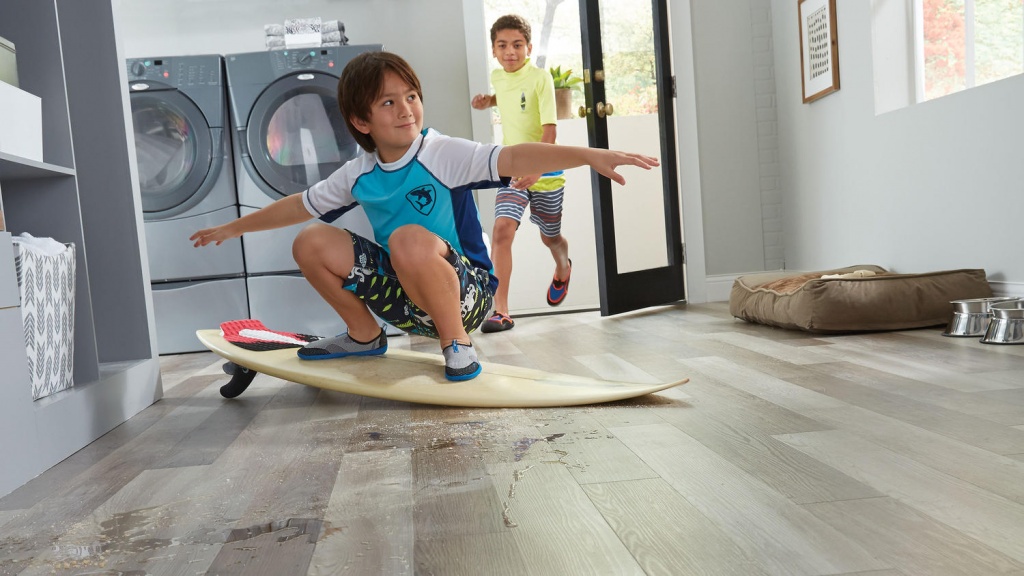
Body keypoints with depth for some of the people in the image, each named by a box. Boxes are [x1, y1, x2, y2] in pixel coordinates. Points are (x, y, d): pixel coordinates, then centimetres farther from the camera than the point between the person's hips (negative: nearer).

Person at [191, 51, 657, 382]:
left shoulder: (443, 154, -15)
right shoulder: (357, 175, 2)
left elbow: (512, 158, -29)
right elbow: (300, 206, 17)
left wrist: (589, 155, -43)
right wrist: (232, 228, 25)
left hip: (467, 291, -6)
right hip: (405, 297, 6)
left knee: (409, 238, -37)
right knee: (312, 243, -1)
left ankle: (457, 343, -16)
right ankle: (365, 336, 15)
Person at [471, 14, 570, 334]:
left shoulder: (540, 78, -14)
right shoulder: (497, 77, 3)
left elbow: (550, 129, -21)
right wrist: (488, 100, 8)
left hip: (545, 172, -3)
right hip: (512, 170, 3)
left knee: (550, 237, 15)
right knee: (502, 230, -19)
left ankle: (563, 268, 53)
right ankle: (500, 310, -17)